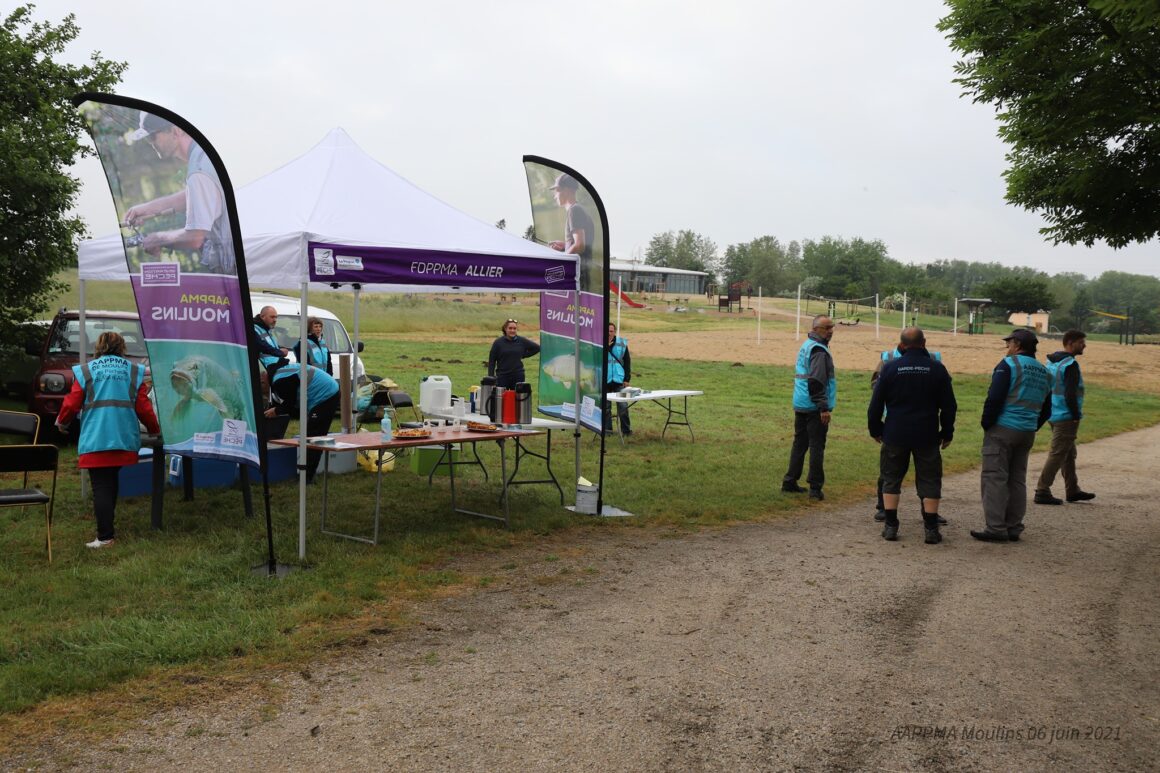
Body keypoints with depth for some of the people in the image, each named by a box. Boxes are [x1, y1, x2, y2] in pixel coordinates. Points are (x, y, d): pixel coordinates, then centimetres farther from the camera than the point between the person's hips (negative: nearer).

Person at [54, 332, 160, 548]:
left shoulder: (85, 371, 5)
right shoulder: (134, 371, 8)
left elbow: (71, 404, 2)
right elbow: (143, 407, 4)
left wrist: (61, 422, 23)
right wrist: (155, 429, 19)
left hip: (95, 440, -2)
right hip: (124, 439, 2)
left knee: (100, 486, 0)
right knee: (111, 481, 19)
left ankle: (105, 537, -4)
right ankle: (107, 527, 27)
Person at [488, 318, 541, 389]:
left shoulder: (522, 341, 3)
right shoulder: (498, 342, -1)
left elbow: (537, 348, 12)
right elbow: (491, 361, 1)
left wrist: (524, 355, 6)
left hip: (518, 376, 2)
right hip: (502, 376, -1)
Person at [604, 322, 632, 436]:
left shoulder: (622, 343, 3)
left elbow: (627, 361, 7)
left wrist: (627, 379, 3)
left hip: (619, 380, 0)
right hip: (604, 381, 0)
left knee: (623, 406, 0)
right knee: (606, 406, 6)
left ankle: (626, 429, 8)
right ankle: (607, 429, 15)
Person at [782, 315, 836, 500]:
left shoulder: (806, 346, 16)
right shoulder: (819, 350, -15)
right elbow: (816, 382, -22)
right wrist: (824, 408, -21)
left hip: (800, 405, 9)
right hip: (814, 408, -9)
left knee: (799, 443, 14)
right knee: (817, 446, -3)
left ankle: (789, 482, 18)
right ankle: (815, 488, 0)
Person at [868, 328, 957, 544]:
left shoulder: (890, 367, -4)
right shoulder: (937, 369, -2)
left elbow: (876, 403, -1)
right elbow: (949, 406, 2)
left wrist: (875, 429, 11)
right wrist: (947, 433, 13)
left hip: (895, 435, 0)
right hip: (927, 436, 0)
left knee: (891, 479, 10)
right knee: (929, 481, 7)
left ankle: (891, 526, 9)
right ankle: (931, 529, 6)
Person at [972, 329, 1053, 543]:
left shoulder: (1009, 364, -8)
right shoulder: (1044, 372, 15)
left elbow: (994, 398, -17)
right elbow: (1046, 410, 18)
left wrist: (986, 423, -7)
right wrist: (1032, 428, 20)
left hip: (1002, 429, -7)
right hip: (1027, 433, 7)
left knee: (994, 478, -5)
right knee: (1017, 480, 13)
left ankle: (996, 528, -7)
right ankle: (1013, 527, 15)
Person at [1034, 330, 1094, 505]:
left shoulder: (1052, 361, 12)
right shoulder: (1070, 365, -17)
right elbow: (1070, 395, -23)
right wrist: (1076, 416, -14)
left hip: (1054, 416, 10)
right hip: (1066, 417, -10)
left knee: (1069, 454, 18)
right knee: (1057, 454, -4)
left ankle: (1072, 490, 27)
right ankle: (1042, 492, -2)